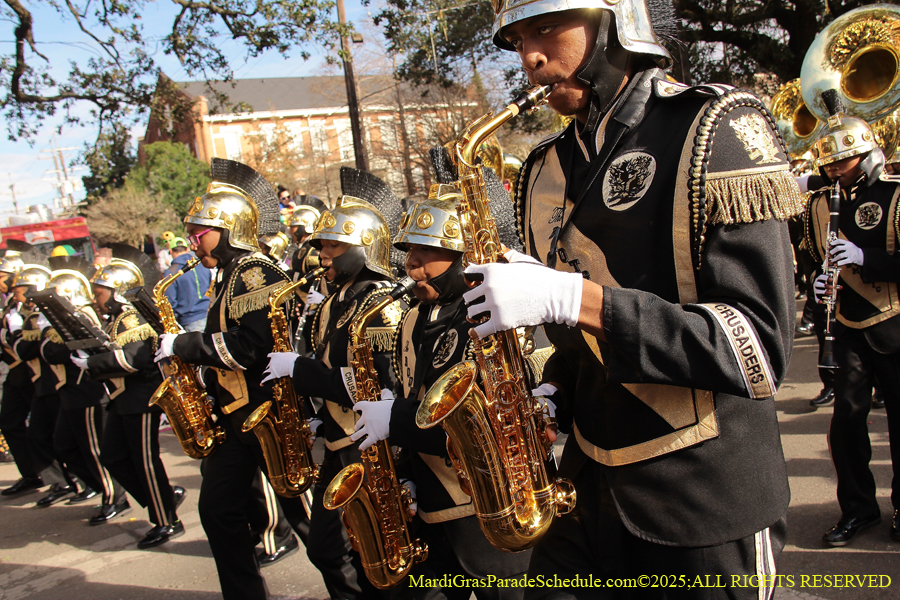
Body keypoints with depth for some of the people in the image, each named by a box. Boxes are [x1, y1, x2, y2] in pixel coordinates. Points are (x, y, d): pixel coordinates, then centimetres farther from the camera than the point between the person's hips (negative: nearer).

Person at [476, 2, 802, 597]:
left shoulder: (718, 128, -13)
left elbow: (760, 344, -23)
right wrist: (554, 389, -2)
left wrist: (574, 298, -28)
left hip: (707, 505, -5)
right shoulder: (544, 171, 6)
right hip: (587, 484, 5)